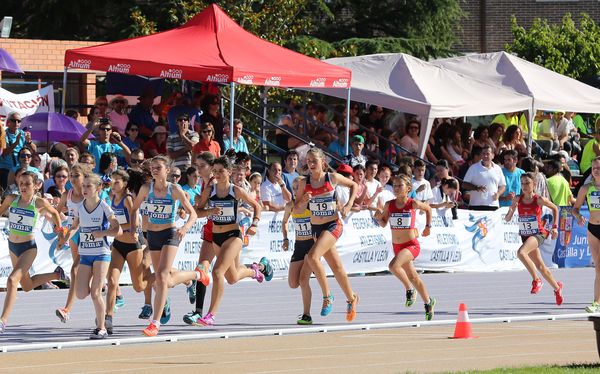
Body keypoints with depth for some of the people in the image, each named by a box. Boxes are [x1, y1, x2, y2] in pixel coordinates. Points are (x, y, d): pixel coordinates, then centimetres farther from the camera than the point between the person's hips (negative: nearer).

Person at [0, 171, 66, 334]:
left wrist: (59, 229, 11)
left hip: (29, 247, -6)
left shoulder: (40, 203, -11)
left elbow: (54, 213, 8)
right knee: (26, 286, 23)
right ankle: (56, 274, 50)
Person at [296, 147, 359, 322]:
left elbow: (354, 185, 11)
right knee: (336, 266, 12)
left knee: (313, 256, -25)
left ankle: (327, 295, -12)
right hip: (316, 227, 4)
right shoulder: (304, 183, 1)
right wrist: (303, 200, -14)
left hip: (333, 225, -4)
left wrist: (348, 205, 0)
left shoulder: (333, 178, -6)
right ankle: (351, 298, 30)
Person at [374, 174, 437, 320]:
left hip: (411, 245, -5)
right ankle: (428, 302, 37)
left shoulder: (413, 204, -11)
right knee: (413, 277, 17)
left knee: (394, 266, -30)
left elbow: (428, 209, 9)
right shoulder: (389, 205, -2)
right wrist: (378, 218, -13)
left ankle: (409, 289, -6)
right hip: (397, 246, 5)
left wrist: (428, 226, 8)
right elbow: (383, 224, 7)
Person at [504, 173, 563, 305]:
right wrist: (511, 211, -21)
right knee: (540, 267, 14)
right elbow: (507, 219, 0)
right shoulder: (517, 199, -1)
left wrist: (554, 227, 2)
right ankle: (557, 287, 37)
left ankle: (536, 280, -18)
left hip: (538, 234, -5)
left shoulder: (539, 200, -10)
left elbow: (555, 209, 7)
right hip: (525, 235, 5)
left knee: (521, 253, -32)